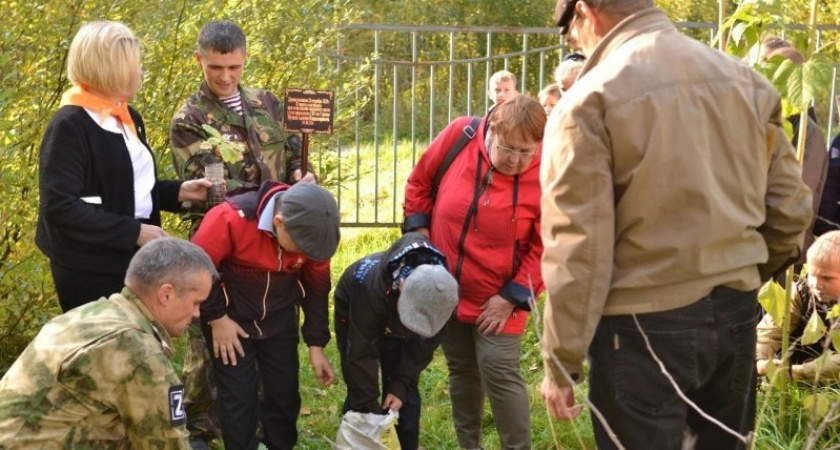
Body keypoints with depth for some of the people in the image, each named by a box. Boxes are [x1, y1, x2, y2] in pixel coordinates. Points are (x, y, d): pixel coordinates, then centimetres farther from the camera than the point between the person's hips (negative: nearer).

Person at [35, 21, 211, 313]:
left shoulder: (128, 117, 11)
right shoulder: (70, 126, -17)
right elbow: (60, 207, -23)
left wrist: (178, 192, 3)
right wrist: (133, 232, -23)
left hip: (133, 261, 9)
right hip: (91, 272, -9)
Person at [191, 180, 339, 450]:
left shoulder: (311, 230, -16)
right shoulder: (231, 218, -31)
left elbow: (316, 288, -1)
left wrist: (317, 345, 1)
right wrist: (216, 318, -14)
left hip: (280, 320, 4)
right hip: (231, 320, -4)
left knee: (285, 394, 7)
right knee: (238, 399, -4)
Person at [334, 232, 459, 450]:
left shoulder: (440, 291, -34)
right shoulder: (372, 289, -46)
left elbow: (424, 344, -19)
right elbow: (361, 353, -37)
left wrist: (401, 385, -25)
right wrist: (370, 408, -33)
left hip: (396, 325, 3)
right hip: (355, 313, -3)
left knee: (406, 395, -3)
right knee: (359, 392, -10)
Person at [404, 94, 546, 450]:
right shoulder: (459, 135, -12)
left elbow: (545, 247, -13)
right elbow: (420, 182, 6)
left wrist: (513, 296, -15)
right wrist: (419, 229, 0)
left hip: (496, 298, -3)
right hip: (446, 287, 4)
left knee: (499, 371, -9)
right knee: (461, 370, 15)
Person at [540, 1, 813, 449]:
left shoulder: (591, 99, -12)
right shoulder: (746, 80, 5)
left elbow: (577, 245, -15)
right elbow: (789, 207, 9)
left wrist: (561, 361, -9)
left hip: (645, 326, -5)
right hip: (736, 313, 6)